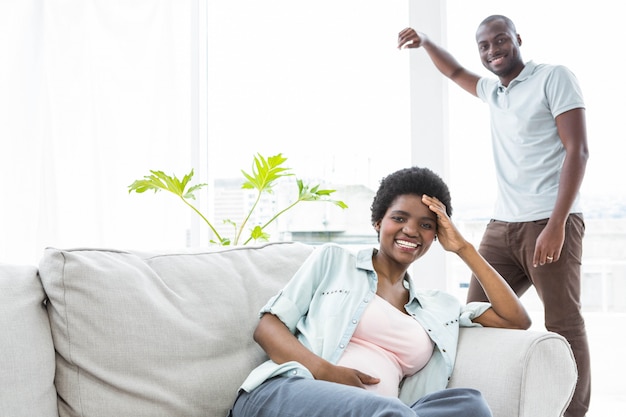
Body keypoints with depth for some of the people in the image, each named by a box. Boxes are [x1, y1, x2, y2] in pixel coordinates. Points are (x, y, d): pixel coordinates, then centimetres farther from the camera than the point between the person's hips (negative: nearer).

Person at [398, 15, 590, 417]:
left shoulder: (554, 77, -1)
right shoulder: (493, 90, 19)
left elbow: (578, 150, -9)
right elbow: (456, 73, 41)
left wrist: (556, 224, -18)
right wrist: (425, 42, 23)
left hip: (548, 222, -7)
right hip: (502, 225, 7)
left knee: (564, 326, -4)